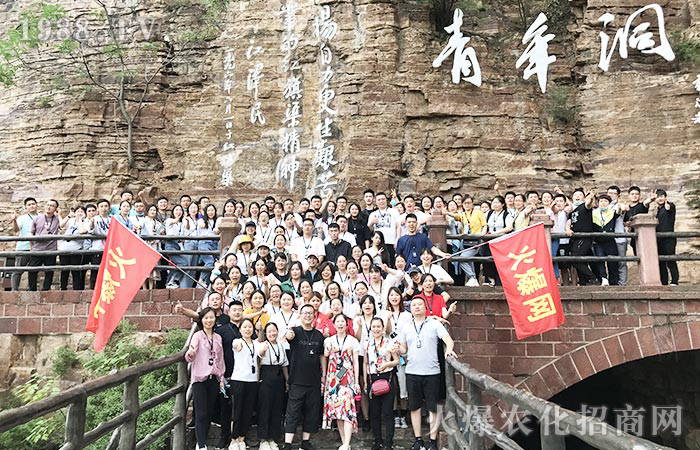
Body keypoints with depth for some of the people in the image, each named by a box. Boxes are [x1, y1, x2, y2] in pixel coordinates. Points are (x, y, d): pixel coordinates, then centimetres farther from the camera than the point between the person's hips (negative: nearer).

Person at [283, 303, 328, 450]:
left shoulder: (319, 335, 9)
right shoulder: (296, 331, -3)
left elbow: (322, 356, 15)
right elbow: (289, 336, -27)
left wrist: (323, 375, 9)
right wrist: (290, 332, -51)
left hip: (314, 380, 4)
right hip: (297, 380, -4)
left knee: (312, 412, 10)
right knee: (293, 412, -3)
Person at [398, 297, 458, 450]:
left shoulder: (434, 324, 2)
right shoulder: (406, 327, 10)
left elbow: (448, 339, -8)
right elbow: (404, 349, 14)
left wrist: (449, 349, -29)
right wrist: (398, 348, -8)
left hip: (432, 372, -3)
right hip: (412, 372, 3)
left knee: (433, 408, 2)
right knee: (414, 407, 9)